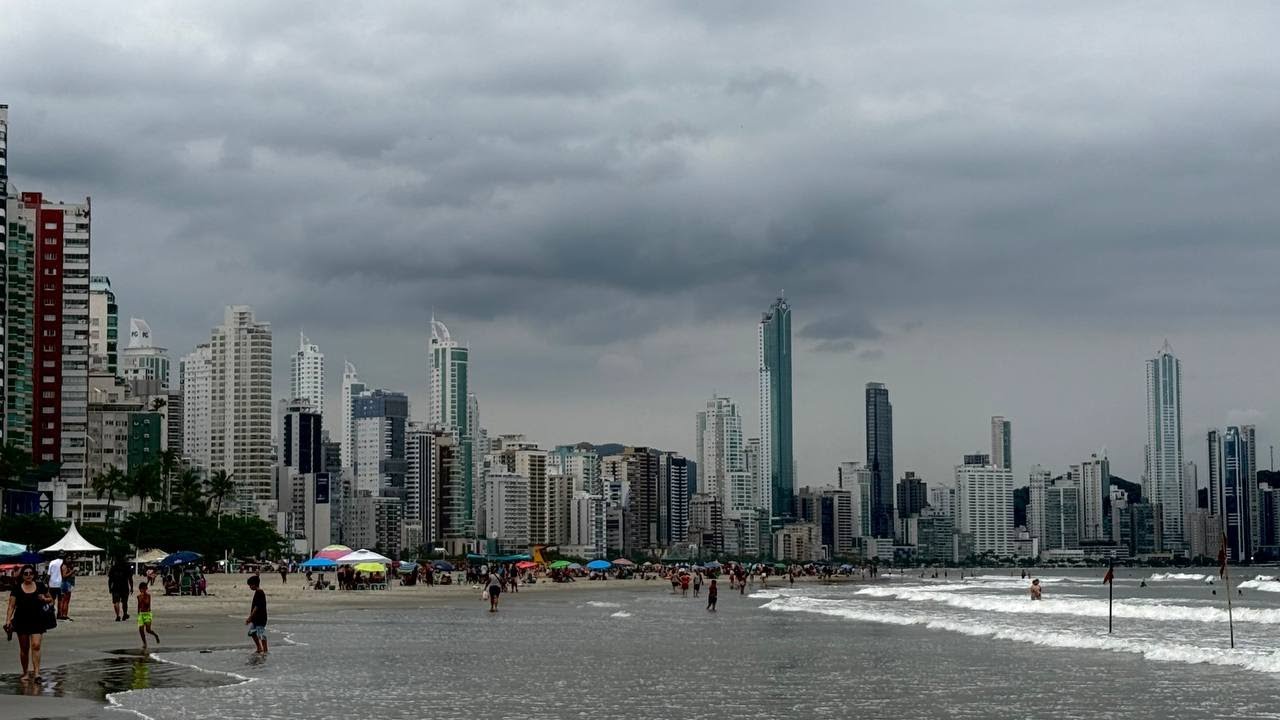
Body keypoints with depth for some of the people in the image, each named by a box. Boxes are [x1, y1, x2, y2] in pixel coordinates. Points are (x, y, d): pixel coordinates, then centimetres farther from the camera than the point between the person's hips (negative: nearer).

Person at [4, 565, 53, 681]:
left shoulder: (40, 586, 4)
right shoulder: (17, 589, 0)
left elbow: (51, 600, 15)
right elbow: (11, 606, -2)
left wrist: (45, 599, -7)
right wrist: (8, 621, -11)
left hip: (37, 620, 0)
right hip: (22, 621, 0)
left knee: (36, 645, -14)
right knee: (24, 648, 10)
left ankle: (36, 672, -18)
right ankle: (25, 673, 22)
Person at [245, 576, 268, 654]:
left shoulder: (259, 593, -19)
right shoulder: (257, 592, 12)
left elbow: (257, 607, -23)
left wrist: (250, 618, -21)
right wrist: (250, 618, 21)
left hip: (260, 618, -11)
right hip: (255, 618, 11)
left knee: (261, 634, -3)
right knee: (252, 632, 18)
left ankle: (265, 650, 5)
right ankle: (259, 648, 26)